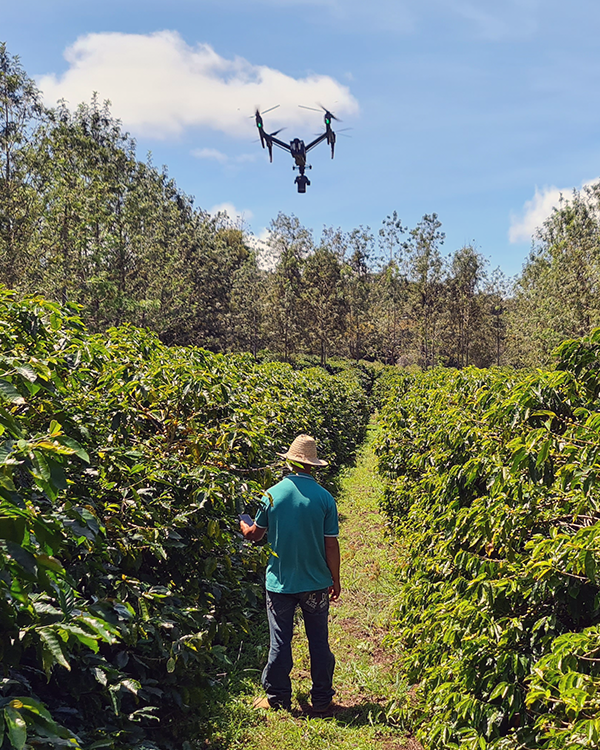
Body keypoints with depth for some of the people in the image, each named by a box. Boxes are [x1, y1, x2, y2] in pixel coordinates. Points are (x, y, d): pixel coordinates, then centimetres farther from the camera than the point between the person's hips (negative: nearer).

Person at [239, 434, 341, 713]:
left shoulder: (273, 494, -8)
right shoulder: (324, 498, -10)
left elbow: (255, 535, 3)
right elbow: (331, 545, -7)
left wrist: (242, 523, 26)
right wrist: (335, 581, 5)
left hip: (280, 582, 0)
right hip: (315, 583, 0)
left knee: (280, 641, 11)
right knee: (319, 641, 13)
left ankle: (278, 698, 22)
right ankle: (321, 699, 23)